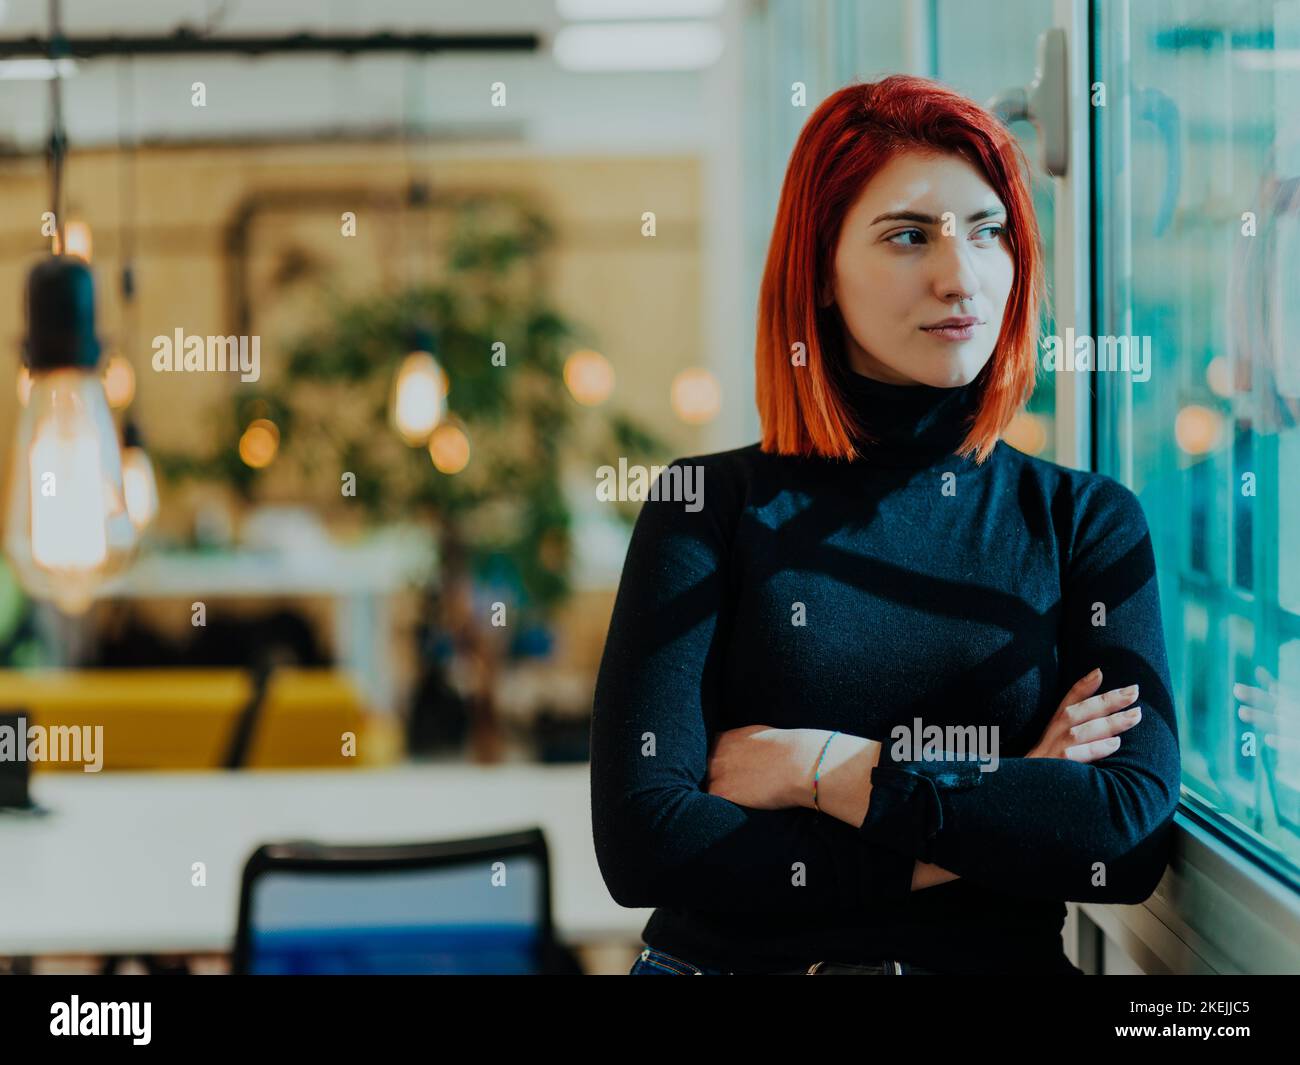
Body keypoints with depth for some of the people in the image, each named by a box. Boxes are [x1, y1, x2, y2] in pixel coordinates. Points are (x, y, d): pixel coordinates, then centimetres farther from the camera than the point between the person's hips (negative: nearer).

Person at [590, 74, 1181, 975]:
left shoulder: (1087, 521, 9)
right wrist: (994, 813, -6)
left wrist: (825, 768, -8)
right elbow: (640, 839, -8)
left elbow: (1134, 833, -5)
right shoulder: (712, 507, 3)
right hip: (728, 959, -1)